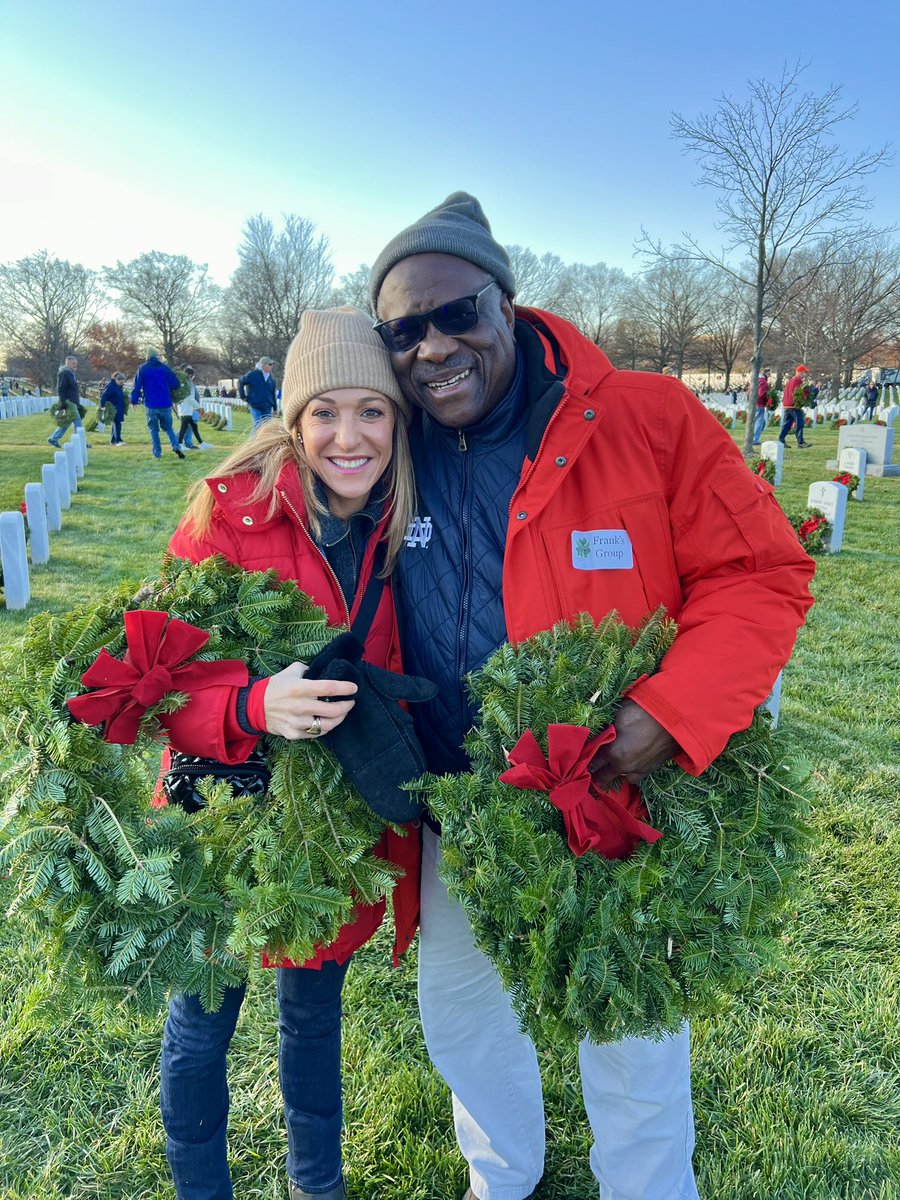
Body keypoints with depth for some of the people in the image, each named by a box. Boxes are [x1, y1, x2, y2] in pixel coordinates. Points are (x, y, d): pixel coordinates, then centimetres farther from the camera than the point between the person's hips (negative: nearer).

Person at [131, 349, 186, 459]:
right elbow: (175, 383, 0)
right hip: (165, 404, 1)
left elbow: (137, 386, -1)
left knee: (153, 429, 9)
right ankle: (176, 446, -8)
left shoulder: (142, 369, 1)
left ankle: (157, 453, 3)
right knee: (168, 427, 14)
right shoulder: (165, 368, 3)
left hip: (151, 405, -1)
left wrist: (134, 400, 6)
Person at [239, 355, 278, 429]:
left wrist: (275, 408, 15)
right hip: (256, 408, -5)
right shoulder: (253, 374, -6)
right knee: (258, 428, -9)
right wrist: (243, 396, -2)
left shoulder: (271, 378, 9)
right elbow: (240, 382, 1)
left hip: (268, 409, 5)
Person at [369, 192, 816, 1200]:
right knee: (457, 1013, 25)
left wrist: (673, 712, -26)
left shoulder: (648, 418, -16)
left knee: (631, 1045, 18)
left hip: (616, 810, -4)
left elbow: (762, 573, -14)